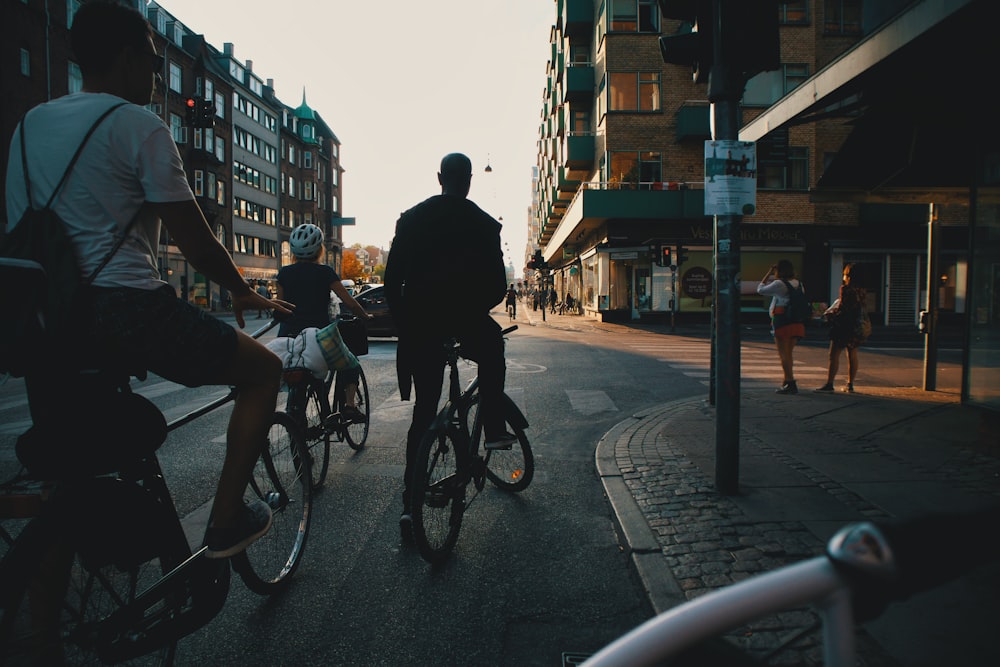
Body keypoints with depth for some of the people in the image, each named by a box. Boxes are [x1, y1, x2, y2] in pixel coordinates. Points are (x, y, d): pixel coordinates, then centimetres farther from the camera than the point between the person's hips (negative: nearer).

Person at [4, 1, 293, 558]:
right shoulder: (140, 126, -5)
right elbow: (193, 238, -6)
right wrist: (243, 292, 10)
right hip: (124, 308, -8)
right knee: (264, 370, 7)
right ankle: (226, 522, 6)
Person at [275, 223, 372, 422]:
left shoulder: (284, 273, 5)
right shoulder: (324, 272, -5)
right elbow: (349, 301, -6)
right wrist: (365, 316, 10)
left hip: (289, 335, 3)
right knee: (350, 362, 19)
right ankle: (350, 404, 3)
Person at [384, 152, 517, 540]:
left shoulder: (411, 218, 8)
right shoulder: (483, 223, 0)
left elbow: (392, 279, 5)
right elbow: (498, 285, -2)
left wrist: (402, 321, 16)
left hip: (419, 324, 3)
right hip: (464, 318, -3)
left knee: (423, 410, 12)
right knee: (492, 344, 32)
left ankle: (410, 501, 11)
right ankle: (494, 429, 21)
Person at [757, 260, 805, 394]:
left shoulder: (779, 284, -11)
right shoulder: (797, 284, 11)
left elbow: (760, 289, -1)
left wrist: (768, 274, 7)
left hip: (782, 322, -7)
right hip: (796, 323, 7)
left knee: (784, 354, -4)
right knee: (788, 354, 14)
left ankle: (790, 383, -7)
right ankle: (788, 382, 18)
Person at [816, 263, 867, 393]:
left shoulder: (846, 288, -12)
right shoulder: (862, 290, 8)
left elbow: (841, 307, -15)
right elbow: (862, 307, 11)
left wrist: (829, 314, 0)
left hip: (843, 325, -7)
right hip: (856, 327, 7)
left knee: (834, 355, -4)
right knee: (852, 356, 11)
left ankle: (829, 384, -5)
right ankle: (850, 384, 15)